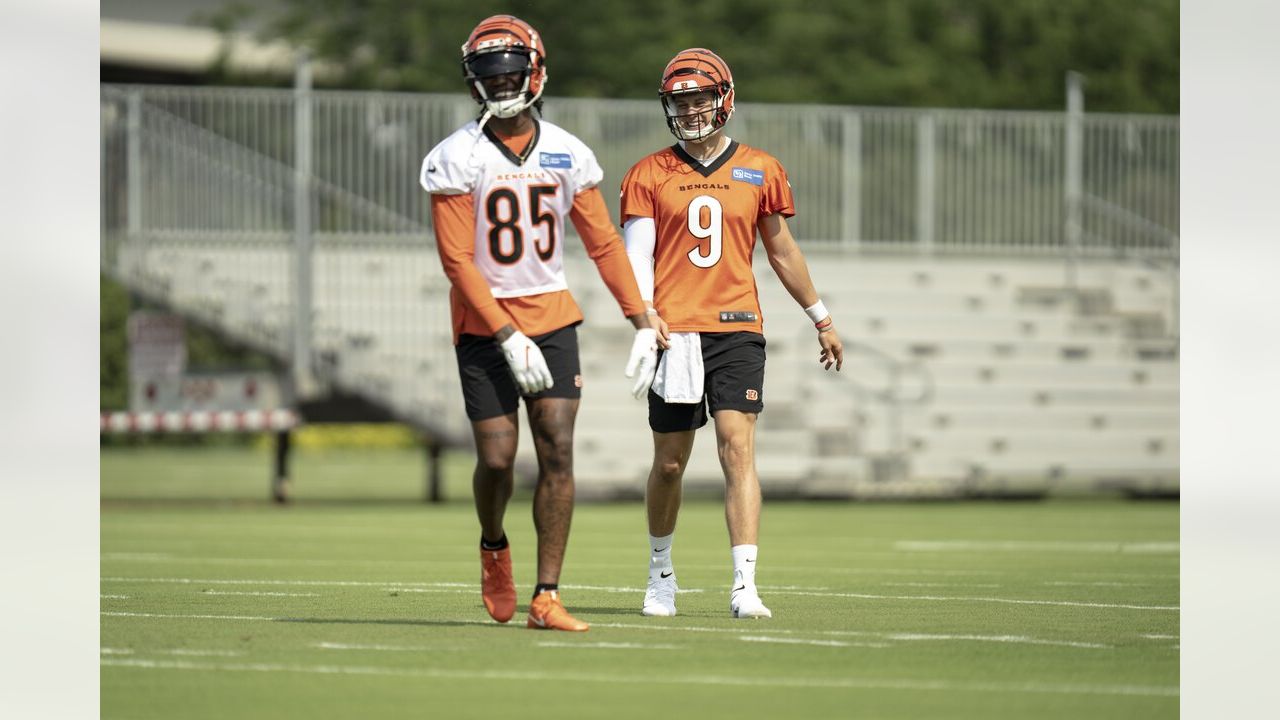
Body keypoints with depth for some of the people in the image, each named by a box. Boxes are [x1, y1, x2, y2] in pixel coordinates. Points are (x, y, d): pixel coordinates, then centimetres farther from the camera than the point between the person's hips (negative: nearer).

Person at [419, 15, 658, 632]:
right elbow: (457, 260, -11)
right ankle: (494, 547, 29)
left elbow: (604, 244, 10)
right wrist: (510, 339, -17)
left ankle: (546, 598, -7)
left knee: (558, 453, -9)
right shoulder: (457, 159, -9)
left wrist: (643, 321, 6)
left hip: (551, 317, 2)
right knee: (497, 456, -5)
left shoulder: (567, 155, 2)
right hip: (483, 324, -2)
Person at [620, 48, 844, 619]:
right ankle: (661, 572, 28)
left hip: (737, 330, 0)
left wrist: (821, 320, 24)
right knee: (670, 462, 6)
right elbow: (636, 254, -2)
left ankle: (745, 586, -16)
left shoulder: (760, 171, 9)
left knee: (738, 449, -13)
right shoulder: (649, 175, 5)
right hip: (674, 334, 0)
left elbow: (782, 251, 19)